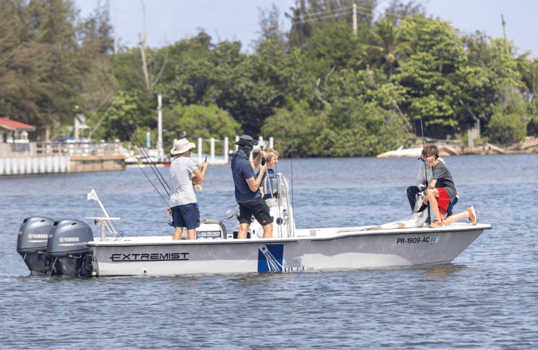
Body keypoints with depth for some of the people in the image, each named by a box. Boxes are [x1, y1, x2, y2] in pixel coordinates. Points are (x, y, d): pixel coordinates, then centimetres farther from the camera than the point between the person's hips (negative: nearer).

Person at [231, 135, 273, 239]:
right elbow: (254, 187, -23)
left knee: (243, 228, 2)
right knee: (268, 226, 1)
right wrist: (262, 171, -14)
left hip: (241, 198, 8)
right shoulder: (244, 164, -25)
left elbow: (254, 165, 24)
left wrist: (260, 156, 6)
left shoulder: (235, 159, 4)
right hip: (253, 199, -8)